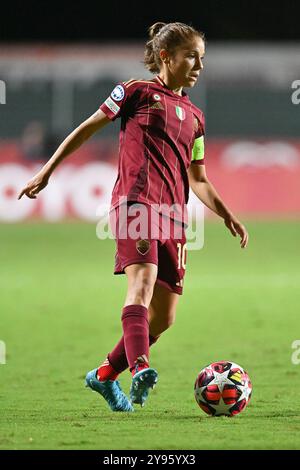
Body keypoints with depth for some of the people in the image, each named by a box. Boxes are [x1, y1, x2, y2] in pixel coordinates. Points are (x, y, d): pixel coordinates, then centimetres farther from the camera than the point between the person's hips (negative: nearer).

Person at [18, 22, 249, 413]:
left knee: (164, 315, 3)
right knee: (143, 281, -28)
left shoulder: (194, 116, 23)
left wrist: (227, 216, 14)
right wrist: (48, 170, 9)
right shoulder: (137, 92, 7)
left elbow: (197, 180, 26)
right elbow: (87, 128, 12)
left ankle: (105, 375, 19)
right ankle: (140, 369, -44)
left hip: (173, 214, 7)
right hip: (136, 201, -7)